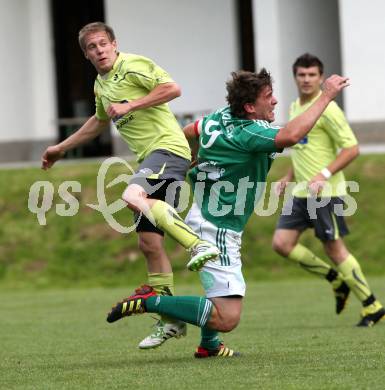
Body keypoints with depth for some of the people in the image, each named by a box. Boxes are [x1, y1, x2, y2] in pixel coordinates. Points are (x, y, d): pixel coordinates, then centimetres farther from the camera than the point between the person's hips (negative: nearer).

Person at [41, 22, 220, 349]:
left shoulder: (133, 65, -6)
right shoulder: (101, 85, 21)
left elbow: (173, 88, -17)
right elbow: (100, 122, 39)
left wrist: (131, 105, -17)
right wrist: (61, 148, 46)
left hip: (167, 147, -9)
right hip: (149, 159, 9)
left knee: (133, 196, -36)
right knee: (149, 241, 5)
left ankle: (199, 245, -42)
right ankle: (171, 319, 11)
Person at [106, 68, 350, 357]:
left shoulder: (222, 117, 4)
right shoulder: (247, 134, -23)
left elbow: (188, 132, 23)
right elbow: (290, 136, -41)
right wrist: (326, 97, -34)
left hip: (201, 219, 11)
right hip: (217, 233, -11)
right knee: (228, 318, -16)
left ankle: (209, 344, 44)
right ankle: (149, 301, -12)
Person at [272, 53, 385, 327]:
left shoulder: (327, 109, -11)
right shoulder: (295, 108, 15)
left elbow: (352, 148, -15)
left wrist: (324, 175, -23)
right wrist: (289, 178, 15)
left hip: (325, 192, -8)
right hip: (301, 192, 8)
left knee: (334, 248, -5)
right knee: (282, 243, -2)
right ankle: (337, 280, 14)